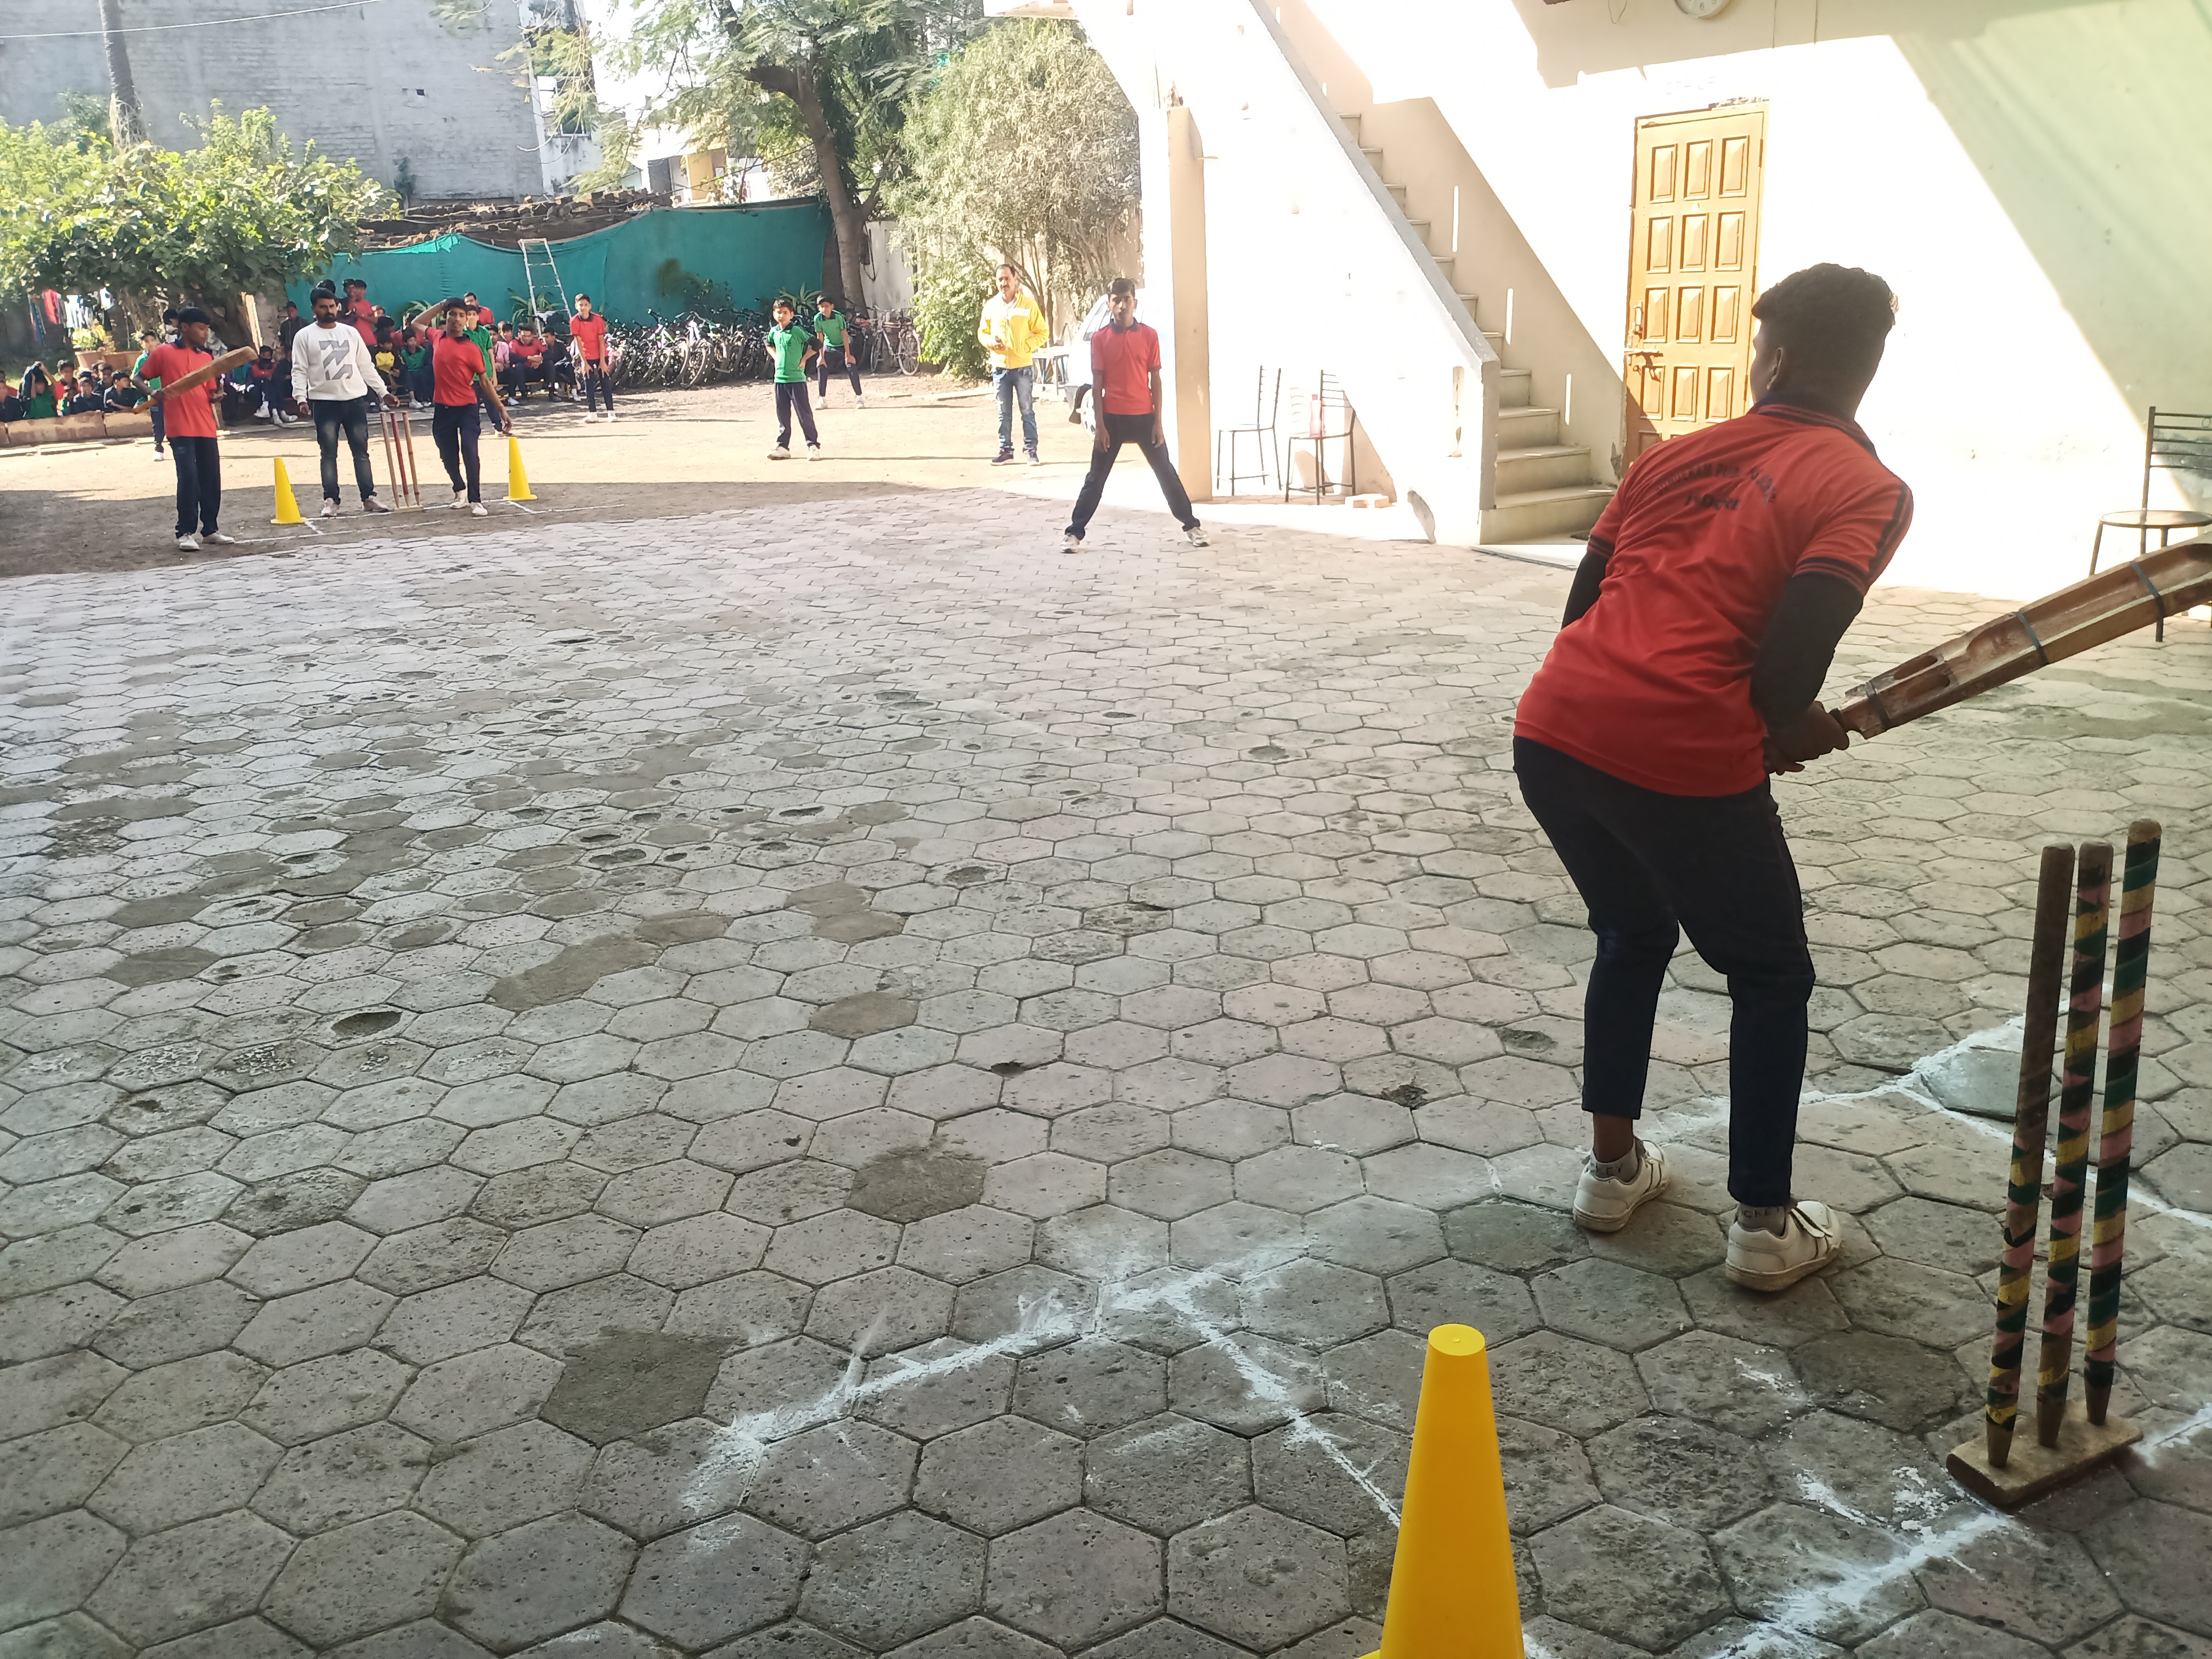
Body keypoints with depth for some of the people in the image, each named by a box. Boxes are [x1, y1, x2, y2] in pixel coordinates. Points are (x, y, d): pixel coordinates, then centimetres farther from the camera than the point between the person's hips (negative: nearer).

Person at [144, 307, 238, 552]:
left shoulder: (207, 357, 15)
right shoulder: (163, 353, 2)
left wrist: (217, 396, -4)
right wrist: (153, 394, -14)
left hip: (206, 429, 5)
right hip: (180, 429, -5)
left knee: (211, 480, 6)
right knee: (189, 479, -12)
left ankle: (210, 530, 17)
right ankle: (185, 533, -5)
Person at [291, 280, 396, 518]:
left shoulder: (351, 333, 11)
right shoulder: (304, 336, 2)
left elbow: (366, 366, 13)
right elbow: (299, 371, -2)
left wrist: (383, 392, 7)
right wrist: (301, 399, -15)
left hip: (356, 399, 3)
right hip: (324, 402, -3)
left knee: (361, 451, 5)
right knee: (329, 454, 1)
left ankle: (369, 498, 8)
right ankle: (330, 501, 4)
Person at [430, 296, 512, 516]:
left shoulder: (471, 348, -5)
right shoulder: (437, 340, 5)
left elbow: (485, 382, 0)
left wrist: (502, 410, -3)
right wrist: (440, 306, 17)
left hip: (467, 407, -4)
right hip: (443, 408, 4)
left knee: (470, 453, -15)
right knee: (448, 455, 14)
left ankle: (475, 501, -11)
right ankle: (460, 490, 37)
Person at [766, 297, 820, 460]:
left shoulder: (797, 331, -9)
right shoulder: (774, 332, 9)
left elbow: (816, 344, -8)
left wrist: (804, 359, -7)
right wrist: (776, 357, 14)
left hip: (797, 379, -6)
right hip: (780, 378, 6)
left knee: (804, 413, -5)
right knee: (782, 415, 10)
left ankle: (813, 445, -1)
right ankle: (782, 447, 15)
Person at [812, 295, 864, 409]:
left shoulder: (839, 317, -26)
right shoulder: (818, 319, -19)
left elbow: (845, 335, -22)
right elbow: (820, 337, -11)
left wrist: (848, 355, -24)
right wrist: (821, 356, -10)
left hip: (843, 345, -3)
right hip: (829, 346, 3)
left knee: (852, 367, -18)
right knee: (821, 368, -5)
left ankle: (859, 397, -12)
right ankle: (822, 399, 4)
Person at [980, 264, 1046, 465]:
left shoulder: (1028, 305, -3)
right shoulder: (990, 306, 5)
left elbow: (1042, 333, 1)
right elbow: (982, 333, 14)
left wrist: (1026, 346, -14)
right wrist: (991, 341, -7)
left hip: (1023, 367, -3)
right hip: (1000, 367, 3)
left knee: (1027, 411, 1)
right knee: (1004, 413, 8)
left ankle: (1031, 449, 6)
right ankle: (1005, 450, 14)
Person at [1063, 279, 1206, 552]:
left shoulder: (1149, 335, 1)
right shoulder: (1100, 339, -1)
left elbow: (1156, 380, 3)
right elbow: (1097, 384, -1)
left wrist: (1158, 422, -2)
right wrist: (1100, 426, -6)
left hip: (1144, 416, 1)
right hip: (1113, 417, -1)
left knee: (1166, 472, 9)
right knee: (1096, 478, 4)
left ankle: (1191, 526, 19)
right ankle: (1075, 533, 10)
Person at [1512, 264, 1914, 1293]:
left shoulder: (1678, 455, 19)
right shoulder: (1868, 490, 3)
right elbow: (1788, 655, -13)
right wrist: (1794, 729, 9)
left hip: (1555, 731, 5)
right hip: (1685, 763, -5)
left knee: (1632, 933, 30)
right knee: (1771, 977, 19)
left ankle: (1612, 1167, 37)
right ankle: (1765, 1225, 25)